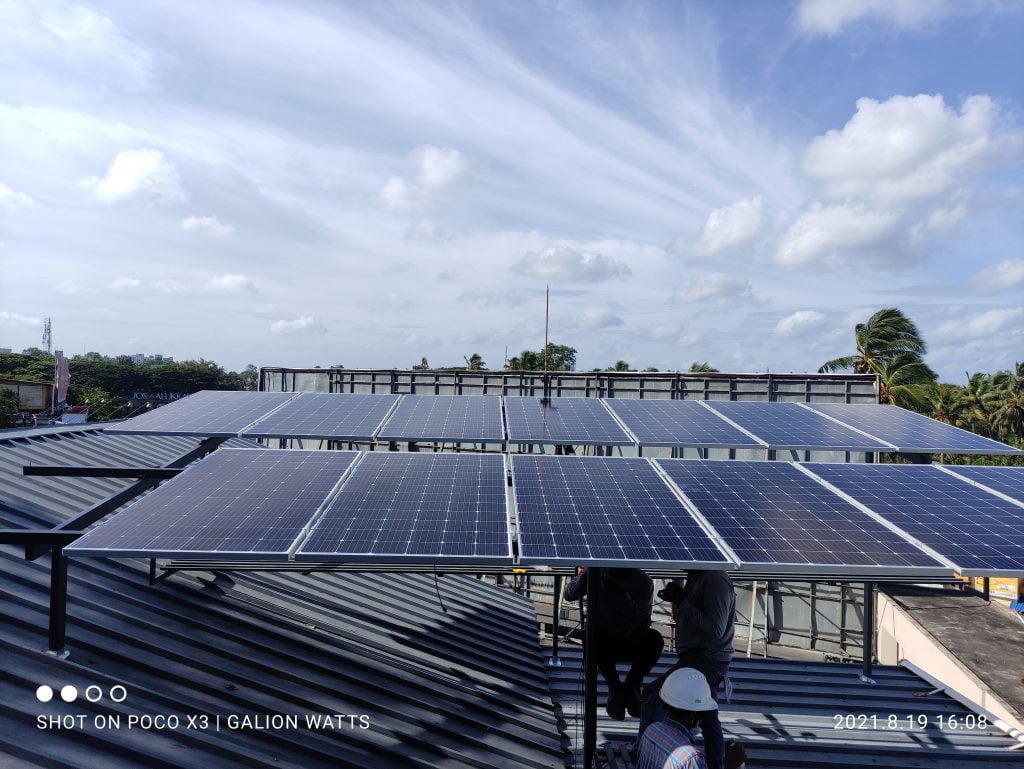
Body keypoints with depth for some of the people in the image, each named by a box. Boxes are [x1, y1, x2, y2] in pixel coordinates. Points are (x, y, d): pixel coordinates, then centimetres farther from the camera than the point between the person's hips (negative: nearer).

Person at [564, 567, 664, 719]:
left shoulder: (643, 582, -10)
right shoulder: (597, 573, -7)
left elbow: (643, 622, -19)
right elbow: (569, 595, -12)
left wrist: (624, 596, -31)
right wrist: (585, 575, -30)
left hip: (631, 642, 0)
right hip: (604, 642, 0)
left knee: (654, 638, -29)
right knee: (594, 637, -34)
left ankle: (631, 687, -4)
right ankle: (615, 688, -8)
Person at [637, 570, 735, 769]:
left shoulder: (715, 580, -21)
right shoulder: (697, 577, 9)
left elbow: (715, 629, -24)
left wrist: (682, 602, -24)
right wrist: (678, 600, 3)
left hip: (706, 661, -10)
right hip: (704, 659, 10)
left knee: (652, 696, -13)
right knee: (709, 720, 18)